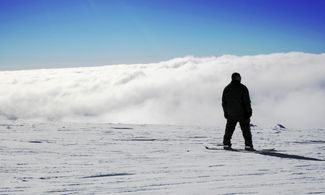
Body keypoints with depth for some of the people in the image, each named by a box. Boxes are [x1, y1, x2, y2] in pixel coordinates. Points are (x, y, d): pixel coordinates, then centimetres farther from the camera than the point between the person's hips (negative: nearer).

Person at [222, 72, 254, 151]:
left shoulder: (226, 89, 7)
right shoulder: (242, 88, -9)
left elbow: (224, 102, 11)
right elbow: (247, 101, -11)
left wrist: (226, 113, 17)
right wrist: (248, 111, -6)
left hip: (231, 114, 4)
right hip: (242, 113, -4)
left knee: (229, 129, 14)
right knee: (246, 130, 0)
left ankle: (226, 144, 13)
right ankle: (248, 145, -6)